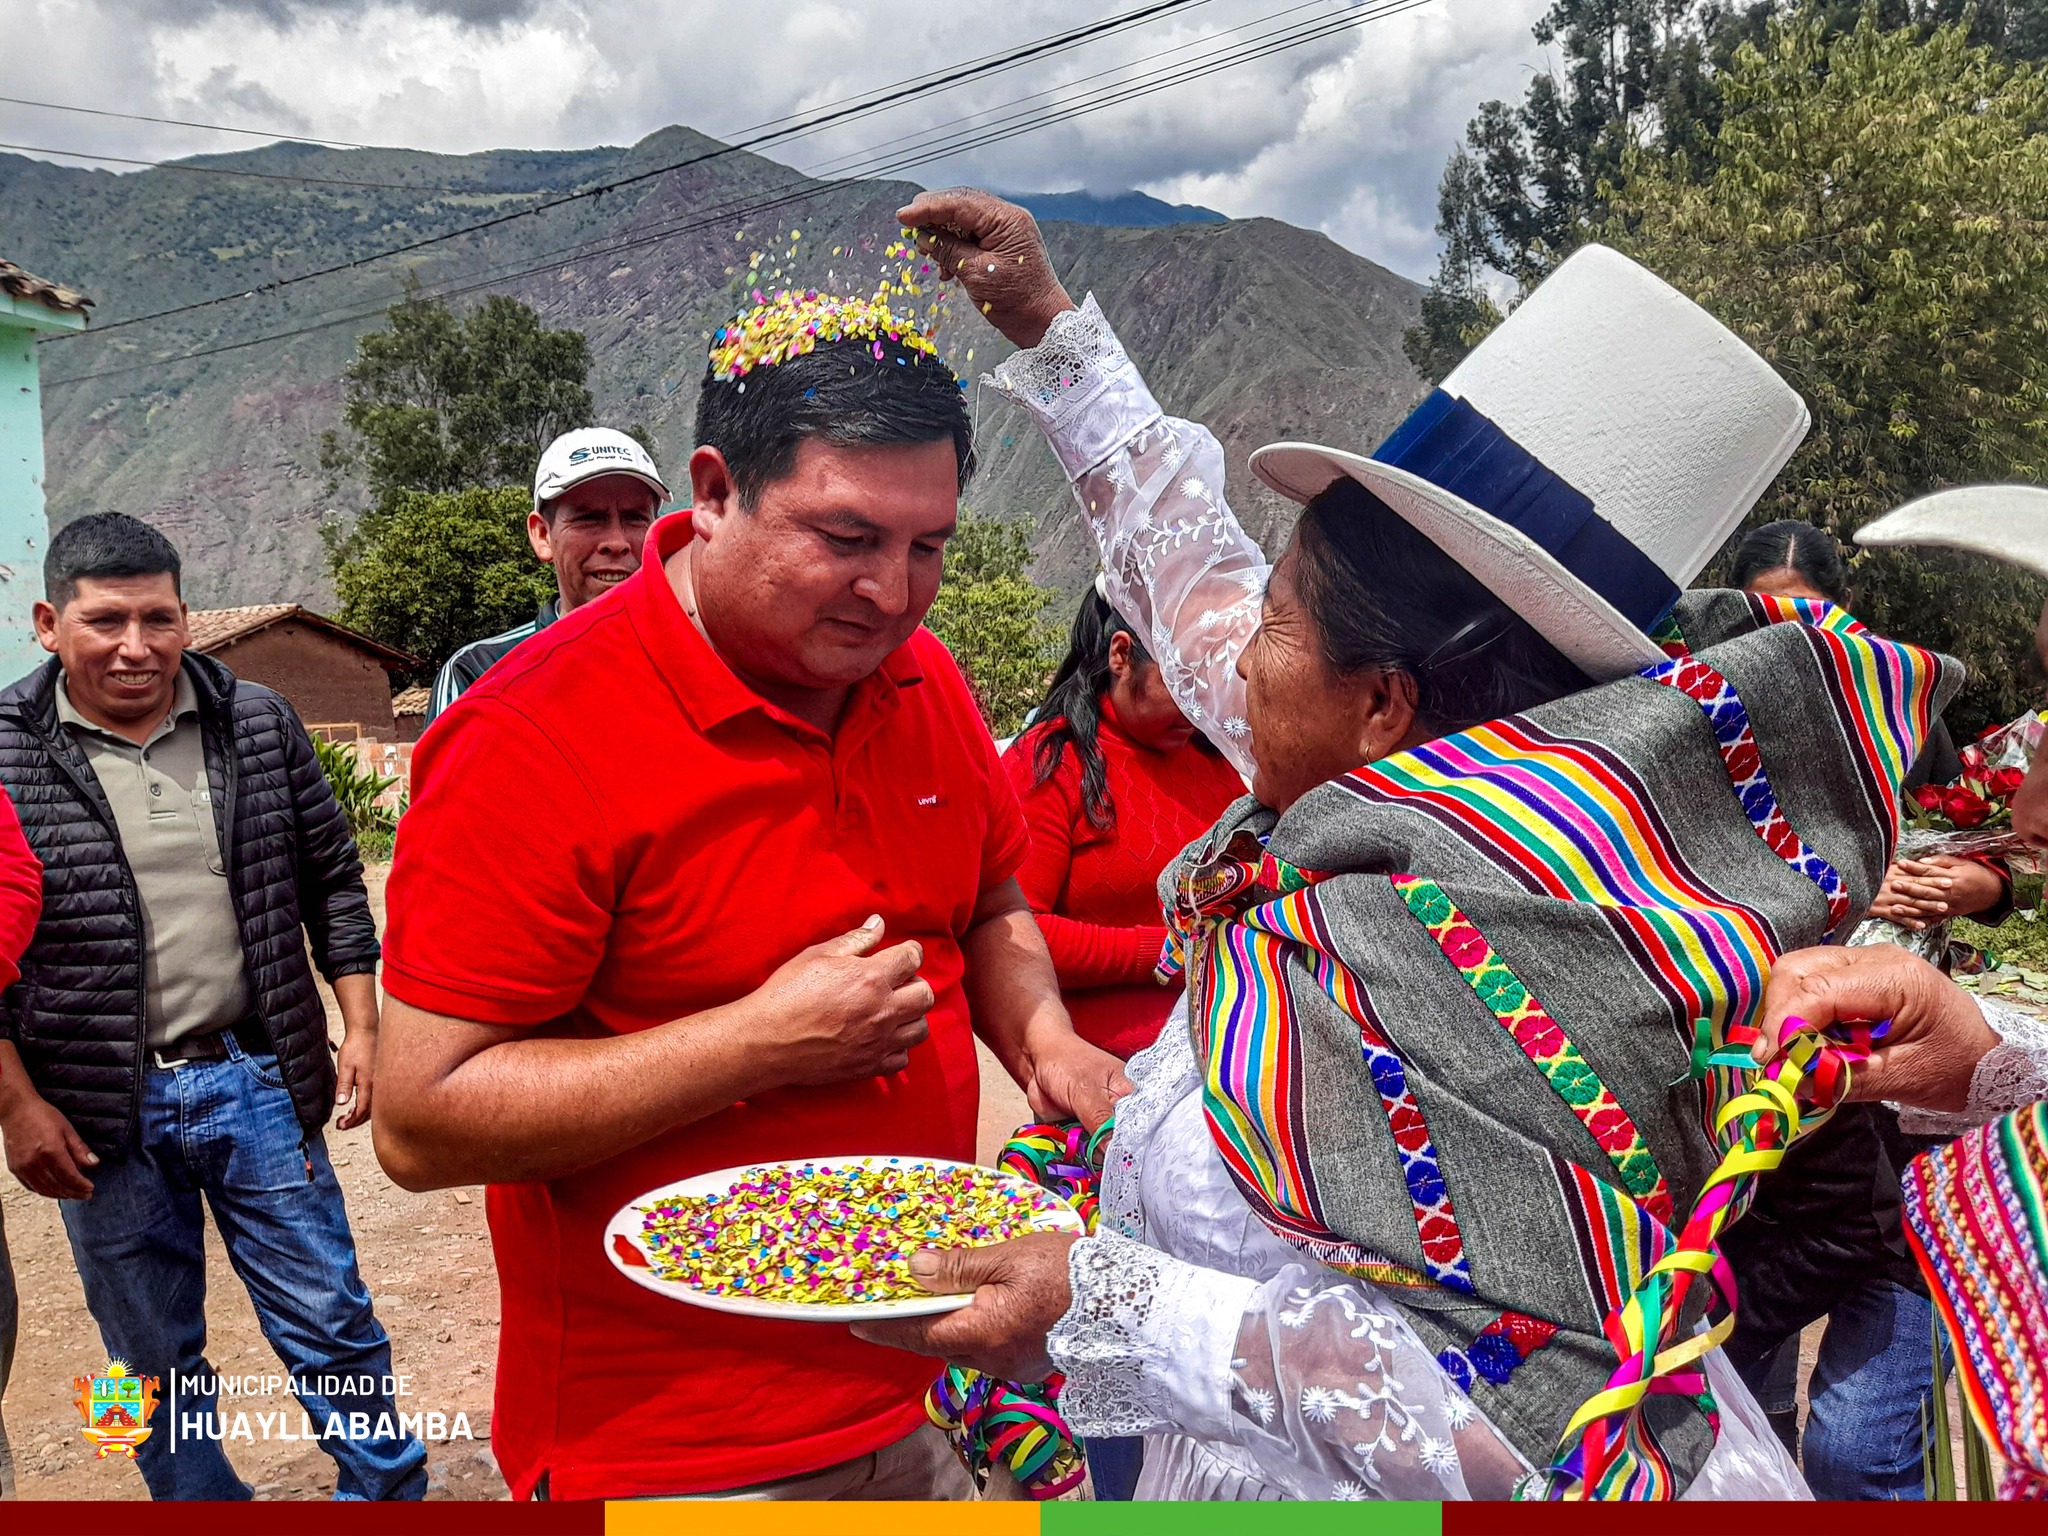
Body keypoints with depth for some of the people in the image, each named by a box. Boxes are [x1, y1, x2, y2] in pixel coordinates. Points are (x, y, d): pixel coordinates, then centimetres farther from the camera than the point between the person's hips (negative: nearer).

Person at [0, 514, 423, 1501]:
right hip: (100, 1112, -1)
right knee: (154, 1363, 14)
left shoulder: (260, 724, 1)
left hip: (255, 1078, 1)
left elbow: (333, 880, 7)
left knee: (329, 1324, 10)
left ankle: (392, 1492, 28)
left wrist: (360, 1026, 2)